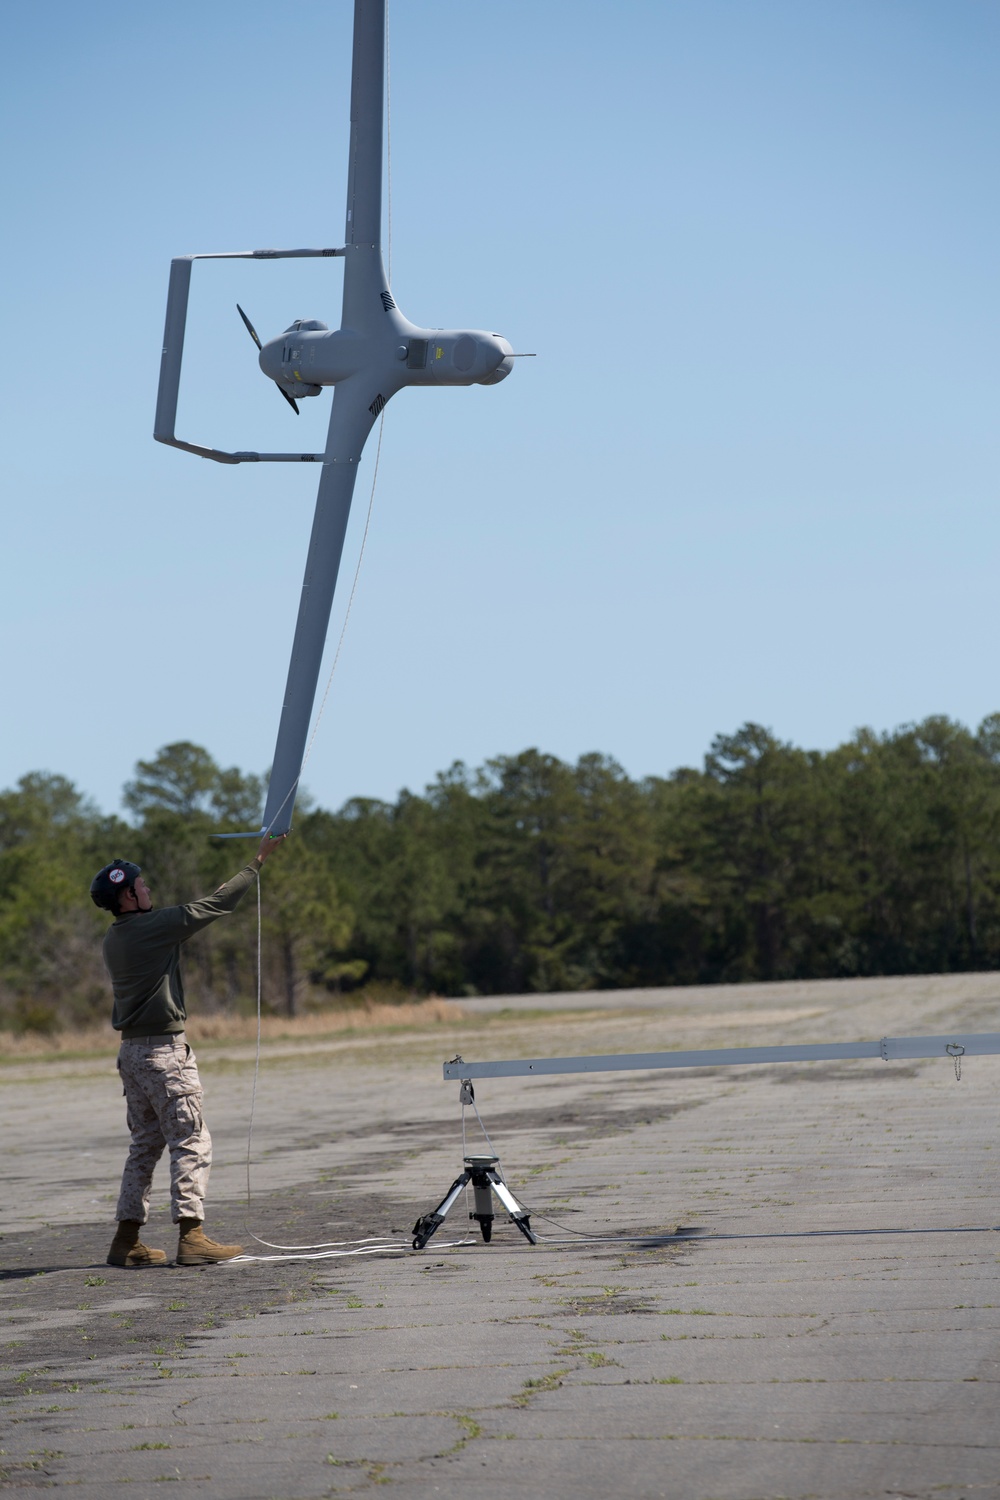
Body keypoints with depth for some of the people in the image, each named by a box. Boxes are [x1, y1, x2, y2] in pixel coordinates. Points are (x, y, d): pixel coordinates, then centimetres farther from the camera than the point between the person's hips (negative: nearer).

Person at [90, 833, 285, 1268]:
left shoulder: (113, 939, 10)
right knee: (191, 1141, -6)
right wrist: (258, 860, 1)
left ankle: (126, 1240, 12)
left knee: (145, 1143, 13)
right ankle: (191, 1236, -13)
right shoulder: (154, 927, -12)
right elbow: (217, 903, -7)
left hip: (131, 1049, 9)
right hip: (163, 1050, -8)